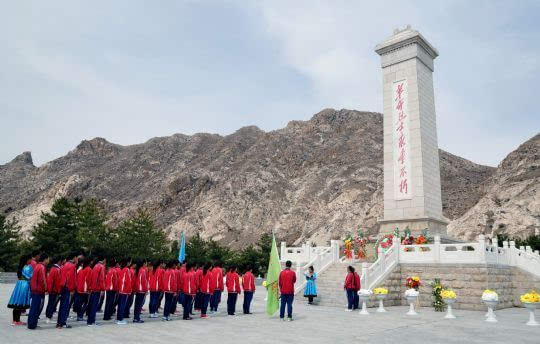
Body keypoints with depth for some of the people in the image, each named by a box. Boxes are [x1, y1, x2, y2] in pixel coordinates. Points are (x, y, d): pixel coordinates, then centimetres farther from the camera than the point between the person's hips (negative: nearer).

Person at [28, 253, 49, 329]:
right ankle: (32, 325, 2)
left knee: (33, 308, 15)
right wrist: (46, 288, -6)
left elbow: (33, 278, 18)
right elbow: (43, 280, -18)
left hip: (34, 290, 9)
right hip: (39, 291, -9)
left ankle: (30, 324, 21)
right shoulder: (42, 267, -15)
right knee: (36, 308, -2)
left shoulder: (37, 266, 14)